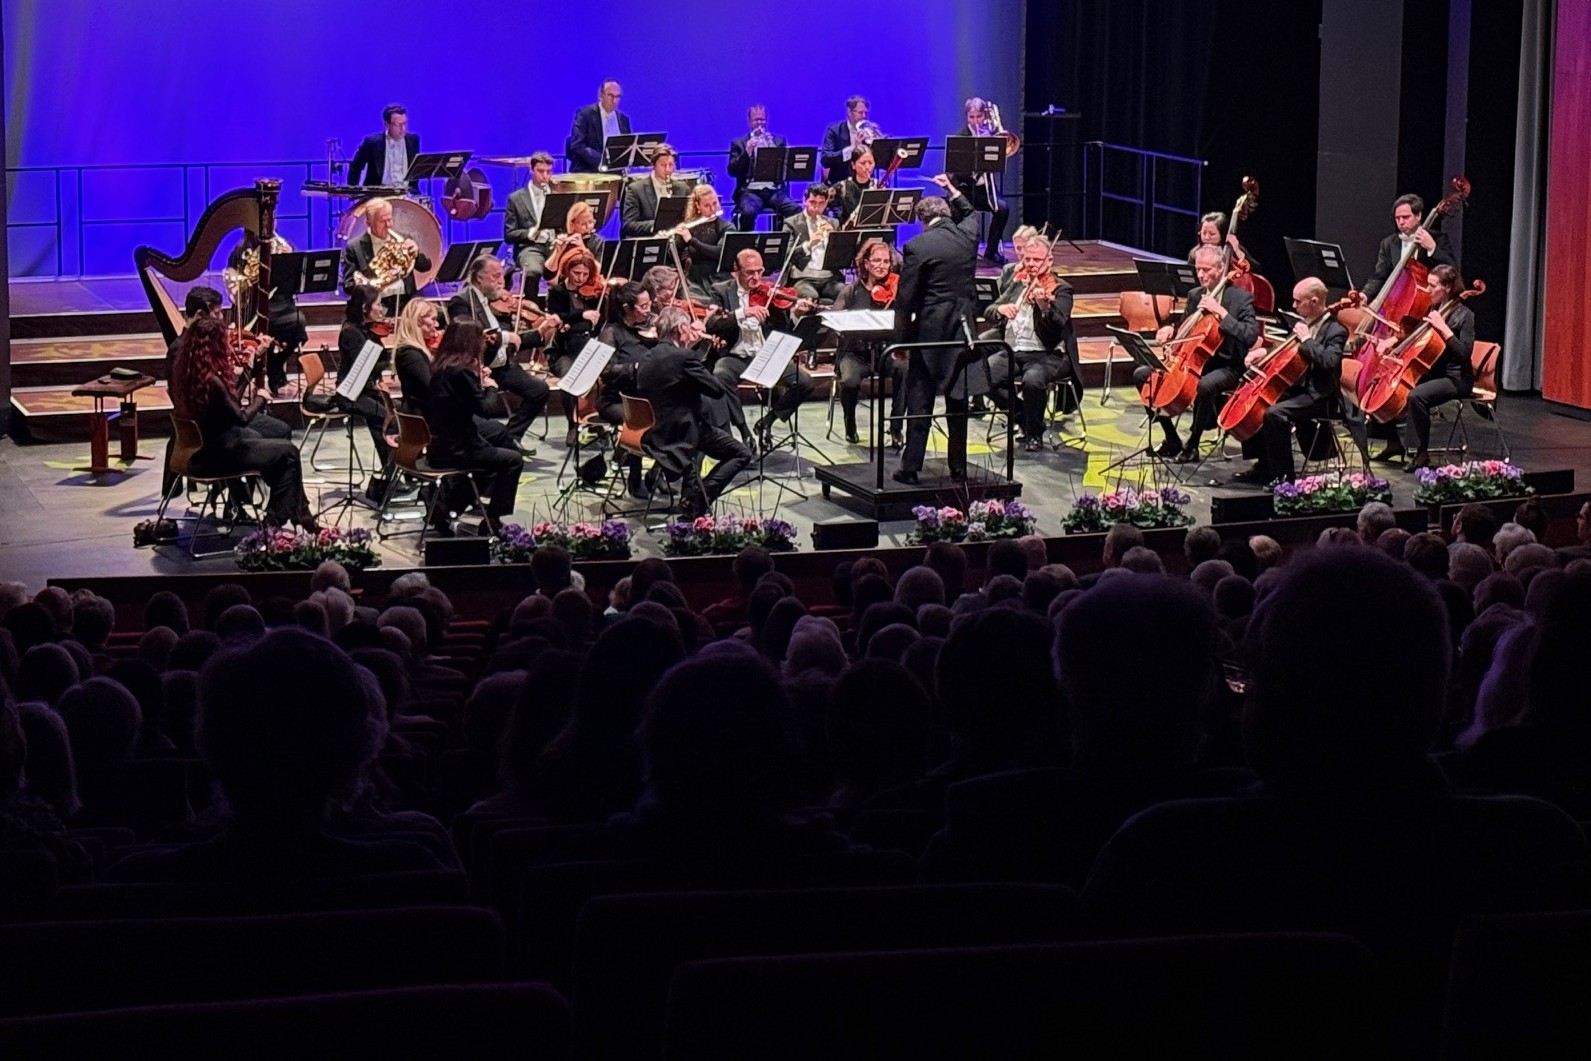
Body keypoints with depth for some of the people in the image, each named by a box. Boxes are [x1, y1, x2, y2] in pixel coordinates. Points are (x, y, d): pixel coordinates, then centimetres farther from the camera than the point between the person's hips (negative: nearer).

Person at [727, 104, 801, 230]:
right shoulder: (739, 143, 12)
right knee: (748, 212, -35)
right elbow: (732, 171, 2)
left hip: (775, 191, 2)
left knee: (797, 211, -27)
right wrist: (747, 152, -13)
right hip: (751, 191, -2)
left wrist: (773, 147, -8)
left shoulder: (779, 141, 18)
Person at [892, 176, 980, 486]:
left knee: (920, 402, 2)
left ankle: (911, 468, 3)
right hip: (964, 330, 4)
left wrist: (901, 338, -3)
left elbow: (905, 298, -10)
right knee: (958, 400, 12)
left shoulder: (916, 247, -13)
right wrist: (952, 190, 34)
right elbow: (971, 214, 28)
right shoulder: (967, 235, 1)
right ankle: (958, 467, 16)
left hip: (930, 330, -4)